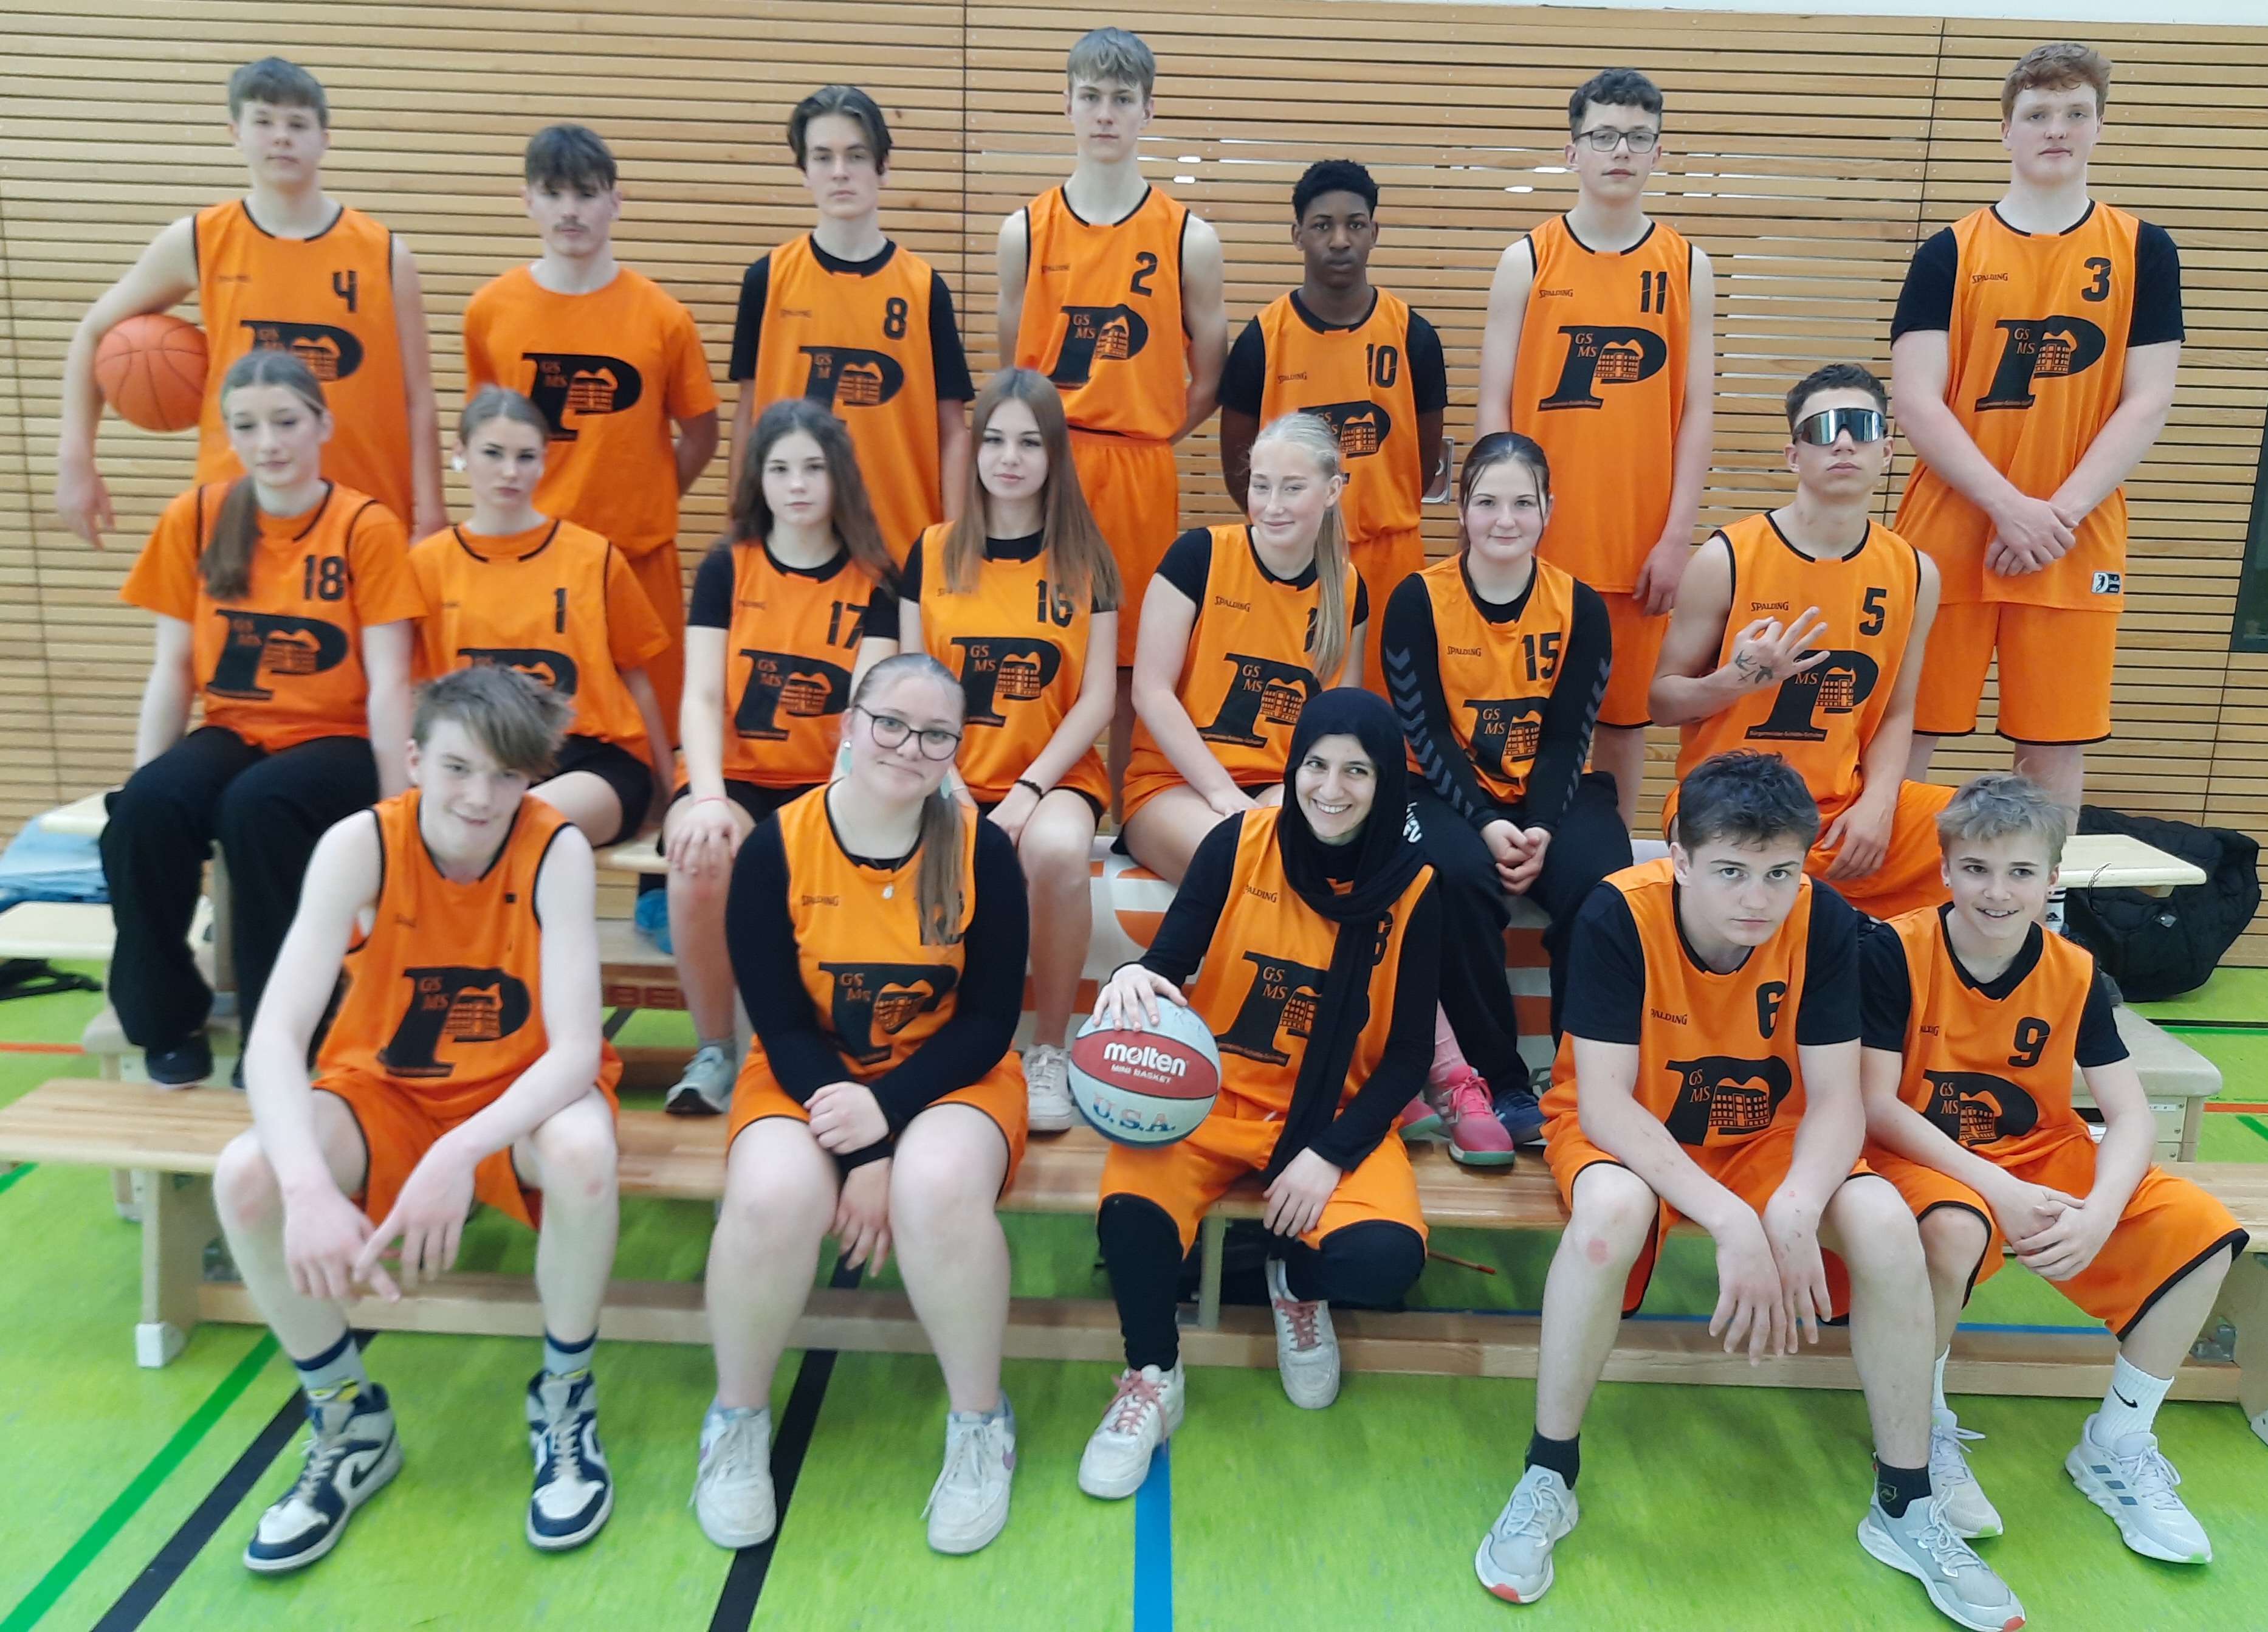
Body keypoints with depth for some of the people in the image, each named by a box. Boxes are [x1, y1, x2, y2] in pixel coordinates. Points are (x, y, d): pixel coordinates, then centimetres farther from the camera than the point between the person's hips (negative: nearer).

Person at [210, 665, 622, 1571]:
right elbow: (275, 1038, -25)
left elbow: (575, 1046, -26)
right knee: (246, 1176, -26)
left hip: (520, 1092, -2)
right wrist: (310, 1188, -42)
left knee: (583, 1150, -35)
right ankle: (349, 1423, 2)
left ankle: (564, 1399, -6)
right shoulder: (360, 845, -18)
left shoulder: (557, 850, -21)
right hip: (383, 1088, 2)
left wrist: (460, 1155, -42)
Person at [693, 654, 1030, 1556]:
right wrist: (858, 1153, -19)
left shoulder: (982, 852, -8)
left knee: (938, 1189, -33)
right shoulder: (776, 848, -9)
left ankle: (979, 1420, -5)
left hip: (946, 1077, 0)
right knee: (772, 1199, -31)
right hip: (808, 1076, 1)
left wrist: (886, 1110, -21)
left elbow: (990, 1019, -6)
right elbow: (780, 1024, -8)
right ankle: (738, 1416, 1)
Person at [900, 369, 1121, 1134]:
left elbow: (1097, 698, -1)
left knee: (1056, 850, -35)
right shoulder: (933, 552, 7)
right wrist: (948, 784, -12)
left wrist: (1029, 790, -14)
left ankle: (1049, 1050, -12)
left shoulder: (1085, 558, 4)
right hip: (953, 775, 1)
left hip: (1053, 775, -1)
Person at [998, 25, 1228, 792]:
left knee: (1129, 663, 4)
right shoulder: (1025, 231, 7)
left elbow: (1208, 381, 7)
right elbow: (1010, 370, 12)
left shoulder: (1189, 239, 3)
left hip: (1142, 474, -1)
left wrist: (1142, 435, 3)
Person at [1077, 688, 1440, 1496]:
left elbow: (1408, 1055, -1)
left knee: (1385, 1259, -27)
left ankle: (1297, 1281, 13)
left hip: (1336, 1113, 1)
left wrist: (1331, 1154, -14)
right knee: (1131, 1211, -31)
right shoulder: (1237, 844, -6)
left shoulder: (1411, 888, -4)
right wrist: (1136, 978, -32)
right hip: (1212, 1092, 0)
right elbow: (1169, 960, -6)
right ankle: (1151, 1378, 3)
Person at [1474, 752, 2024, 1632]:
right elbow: (1605, 1101, -27)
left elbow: (1836, 1098, -15)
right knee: (1611, 1209, -36)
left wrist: (1796, 1210, -35)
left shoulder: (1823, 922, -17)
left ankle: (1906, 1507, -1)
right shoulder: (1618, 914, -26)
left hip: (1764, 1136, 3)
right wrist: (1733, 1223, -38)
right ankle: (1547, 1477, -15)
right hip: (1627, 1132, -3)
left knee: (1885, 1223, -24)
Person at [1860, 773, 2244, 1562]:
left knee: (2200, 1231, -14)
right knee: (1955, 1229, -38)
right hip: (1922, 1156, -5)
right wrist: (1999, 1190, -28)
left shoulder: (2076, 973, -3)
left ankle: (2116, 1445, 7)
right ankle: (1925, 1430, -9)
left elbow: (2130, 1115, -6)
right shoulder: (1894, 951, -16)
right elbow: (1878, 1106, -18)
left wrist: (2100, 1214, -25)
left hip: (2041, 1155, 5)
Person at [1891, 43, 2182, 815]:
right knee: (1906, 735, 0)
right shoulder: (1949, 252, 3)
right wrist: (2010, 508, -14)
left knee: (2055, 746, 5)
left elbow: (2147, 403, 2)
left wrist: (2062, 512, -12)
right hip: (1949, 535, -1)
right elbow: (1917, 402, -5)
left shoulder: (2143, 250, 7)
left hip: (2078, 543, 1)